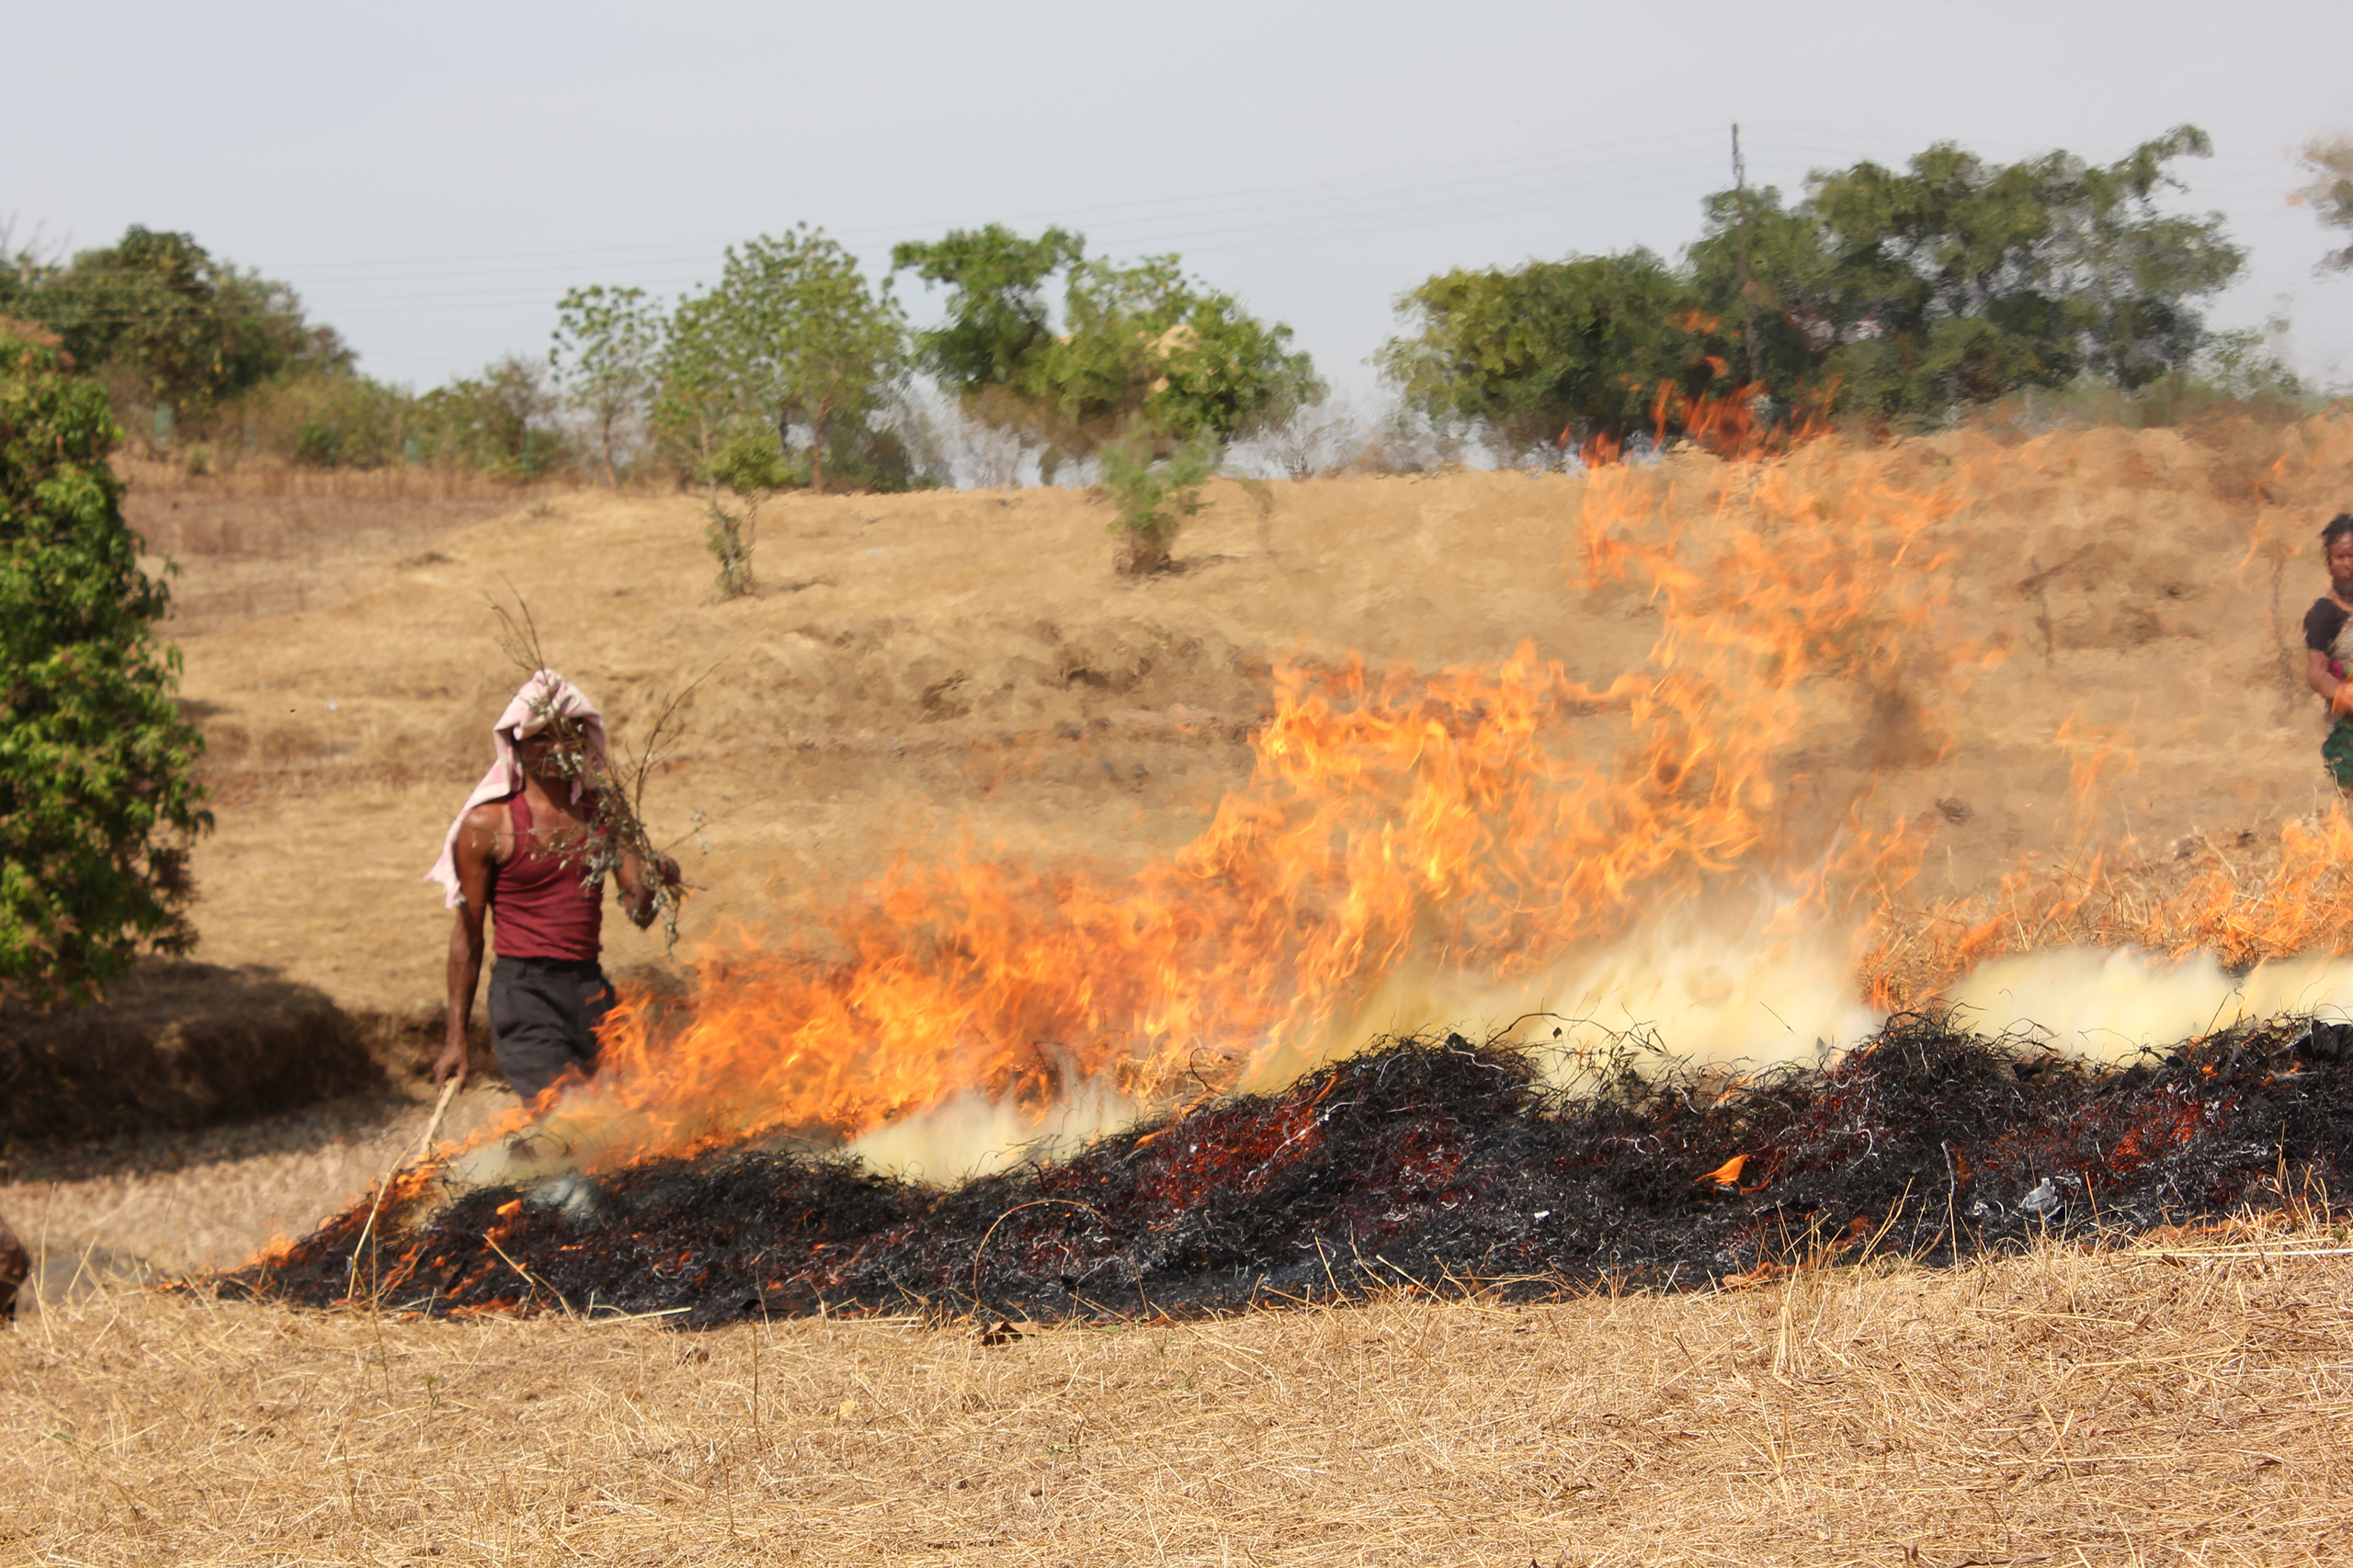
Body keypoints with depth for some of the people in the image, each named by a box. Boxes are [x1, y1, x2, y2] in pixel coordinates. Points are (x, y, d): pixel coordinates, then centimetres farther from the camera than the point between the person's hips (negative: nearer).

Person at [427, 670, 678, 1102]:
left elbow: (639, 914, 8)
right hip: (523, 989, -5)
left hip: (590, 987, 5)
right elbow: (468, 934, 1)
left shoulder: (604, 811, 10)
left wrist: (653, 881, -17)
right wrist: (456, 1038, 1)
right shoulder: (488, 823, -3)